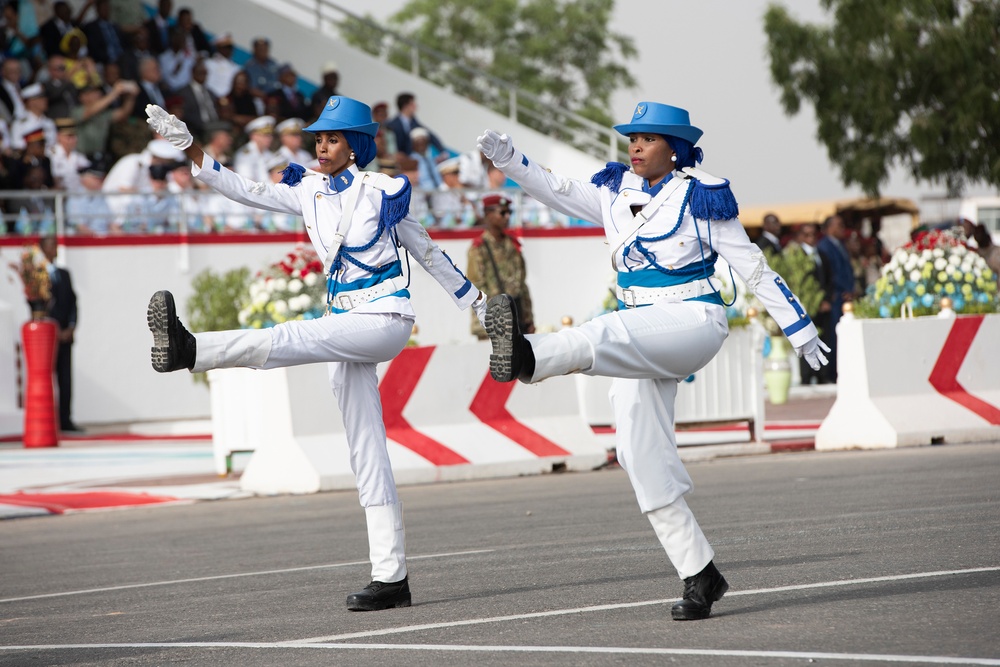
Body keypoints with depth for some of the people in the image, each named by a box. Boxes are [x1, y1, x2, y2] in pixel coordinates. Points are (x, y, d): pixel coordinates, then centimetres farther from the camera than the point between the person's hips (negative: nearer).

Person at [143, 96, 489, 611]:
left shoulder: (383, 192, -2)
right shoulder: (309, 191, 11)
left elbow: (428, 253, 7)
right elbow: (247, 192, 4)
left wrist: (479, 305, 12)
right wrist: (190, 150, -7)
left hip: (386, 321, -6)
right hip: (346, 325, 6)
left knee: (294, 338, -31)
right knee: (366, 456, 2)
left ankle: (189, 350, -51)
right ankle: (391, 576, 1)